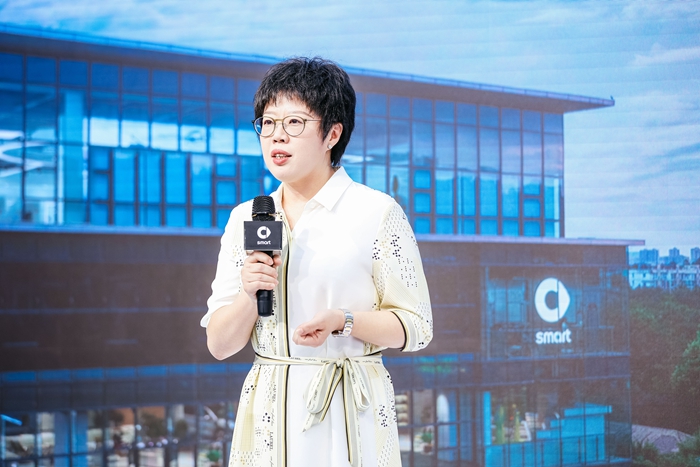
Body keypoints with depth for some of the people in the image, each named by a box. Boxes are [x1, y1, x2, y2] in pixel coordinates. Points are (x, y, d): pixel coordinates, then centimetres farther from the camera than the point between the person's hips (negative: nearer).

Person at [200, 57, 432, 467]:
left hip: (349, 410, -3)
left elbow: (415, 326, -5)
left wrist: (342, 322, -20)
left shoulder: (377, 212, -4)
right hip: (268, 412, 4)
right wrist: (249, 295, -13)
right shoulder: (245, 218, 7)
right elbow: (220, 345, 6)